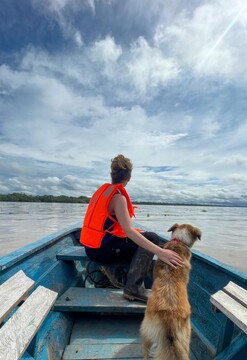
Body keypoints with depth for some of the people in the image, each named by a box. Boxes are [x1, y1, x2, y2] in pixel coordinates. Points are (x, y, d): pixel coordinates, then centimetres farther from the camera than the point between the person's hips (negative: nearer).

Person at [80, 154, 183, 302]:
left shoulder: (103, 189, 6)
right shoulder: (118, 197, -20)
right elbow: (129, 231, -30)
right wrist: (160, 252, -33)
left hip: (92, 247, 8)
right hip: (101, 249, -8)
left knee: (140, 242, 20)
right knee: (152, 238, -9)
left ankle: (113, 268, 7)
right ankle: (134, 287, -9)